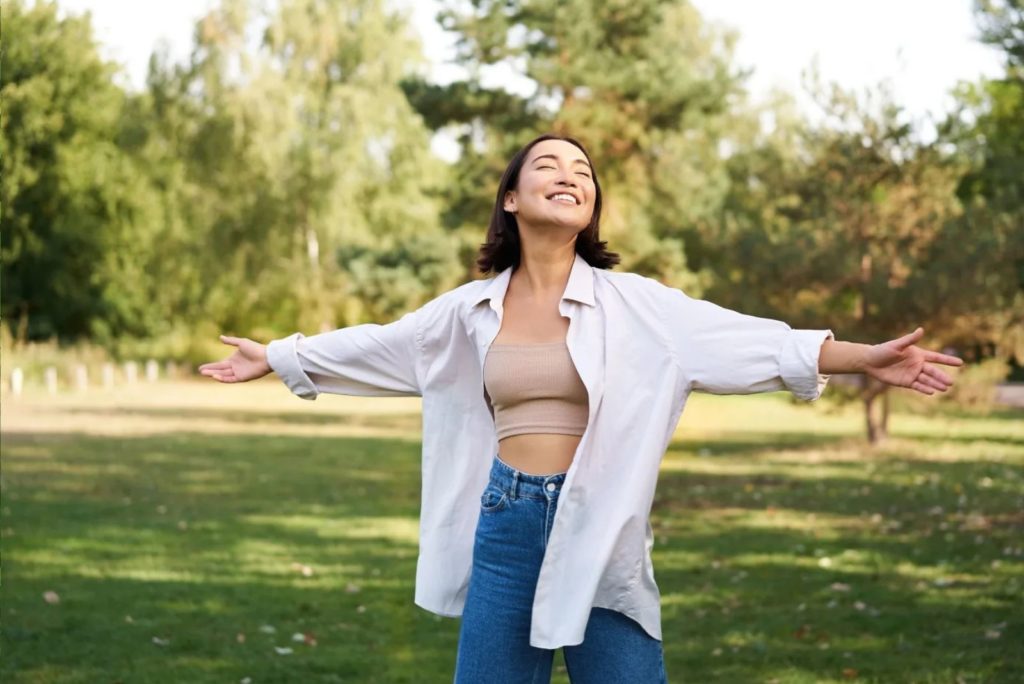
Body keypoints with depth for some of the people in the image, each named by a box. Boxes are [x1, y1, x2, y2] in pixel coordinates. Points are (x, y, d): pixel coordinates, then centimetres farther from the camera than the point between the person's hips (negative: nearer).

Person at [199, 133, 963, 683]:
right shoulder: (472, 309, 7)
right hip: (505, 524, 3)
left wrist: (866, 357, -17)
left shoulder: (632, 304, -2)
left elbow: (741, 340, -8)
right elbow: (376, 347, 18)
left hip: (599, 526, -2)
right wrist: (277, 357, 24)